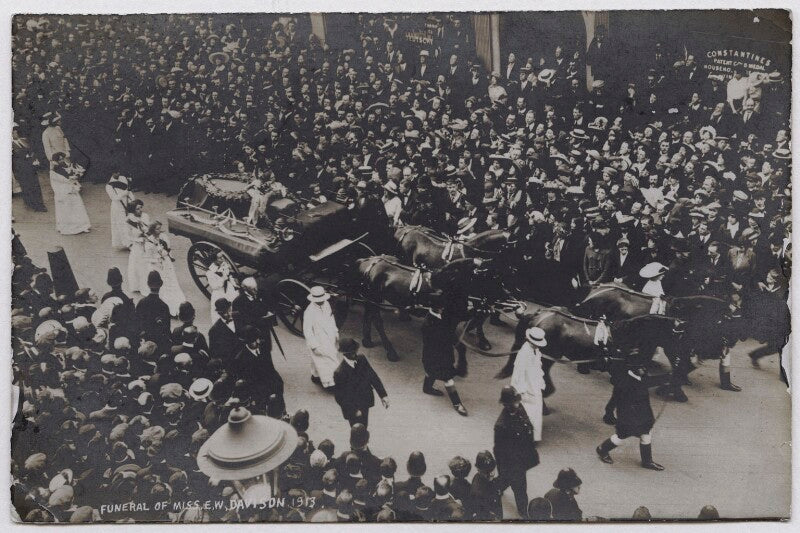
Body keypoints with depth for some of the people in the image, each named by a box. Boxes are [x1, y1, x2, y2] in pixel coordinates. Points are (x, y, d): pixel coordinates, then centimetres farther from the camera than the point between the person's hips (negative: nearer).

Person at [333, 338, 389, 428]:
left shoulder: (361, 359, -14)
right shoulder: (339, 373, -31)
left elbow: (372, 376, -1)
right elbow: (340, 397, -20)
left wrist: (383, 395, -2)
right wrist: (354, 411, -15)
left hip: (365, 402, 6)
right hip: (352, 408, -6)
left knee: (364, 427, 25)